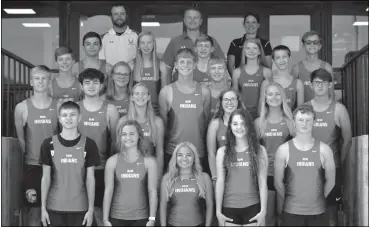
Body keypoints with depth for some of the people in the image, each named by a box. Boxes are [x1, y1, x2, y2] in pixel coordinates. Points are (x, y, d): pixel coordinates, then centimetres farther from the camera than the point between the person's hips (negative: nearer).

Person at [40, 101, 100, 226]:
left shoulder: (89, 144, -1)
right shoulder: (48, 144, 0)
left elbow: (90, 178, 0)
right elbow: (46, 178, 2)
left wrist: (91, 208, -3)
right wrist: (43, 208, -1)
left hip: (80, 208, 0)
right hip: (54, 207, 0)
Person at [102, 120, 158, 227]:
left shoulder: (149, 161, -3)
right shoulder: (112, 161, -1)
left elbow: (152, 191, -4)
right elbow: (108, 190, -1)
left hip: (141, 218, 0)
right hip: (117, 218, 1)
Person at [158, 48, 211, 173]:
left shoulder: (204, 91, 3)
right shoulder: (166, 91, -1)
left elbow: (207, 120, 11)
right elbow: (163, 122, 5)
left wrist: (198, 140, 6)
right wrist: (171, 139, 2)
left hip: (198, 152, 1)